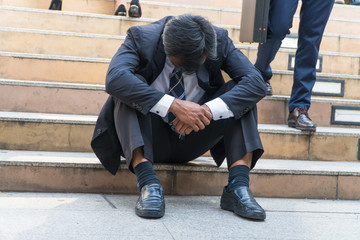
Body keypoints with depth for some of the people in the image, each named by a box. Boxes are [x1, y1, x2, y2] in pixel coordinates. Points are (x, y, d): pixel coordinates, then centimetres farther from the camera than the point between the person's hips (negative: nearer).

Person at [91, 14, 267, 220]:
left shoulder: (220, 41, -11)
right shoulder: (142, 38, -17)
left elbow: (257, 83, -21)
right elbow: (114, 78, -36)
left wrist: (208, 110, -35)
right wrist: (175, 105, -42)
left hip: (192, 142, 2)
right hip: (150, 141, -2)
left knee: (241, 94, -17)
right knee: (127, 90, -28)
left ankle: (238, 186, -26)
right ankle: (148, 183, -37)